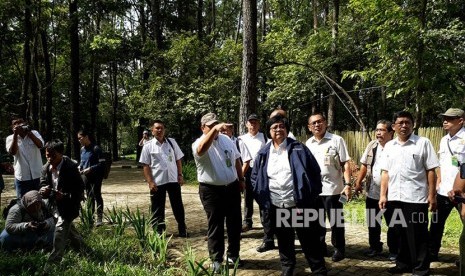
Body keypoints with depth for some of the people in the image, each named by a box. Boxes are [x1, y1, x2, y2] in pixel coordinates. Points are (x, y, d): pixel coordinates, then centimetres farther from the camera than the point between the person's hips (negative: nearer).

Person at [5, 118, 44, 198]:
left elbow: (40, 145, -16)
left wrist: (29, 133, -23)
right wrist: (15, 135, -24)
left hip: (38, 175, 1)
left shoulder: (34, 133, 1)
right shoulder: (10, 138, -1)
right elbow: (12, 152, -18)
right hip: (22, 177, -1)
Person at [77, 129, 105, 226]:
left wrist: (90, 169, -21)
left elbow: (102, 163, -15)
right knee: (89, 196, 14)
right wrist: (79, 167, 3)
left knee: (96, 195, -7)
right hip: (86, 176, 7)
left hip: (96, 176, -7)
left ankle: (99, 218, -1)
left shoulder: (96, 148, -13)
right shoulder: (82, 149, 9)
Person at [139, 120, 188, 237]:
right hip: (157, 182, -2)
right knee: (157, 209, 7)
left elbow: (178, 160, 10)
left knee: (178, 206, 12)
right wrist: (150, 182, -11)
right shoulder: (148, 146, -2)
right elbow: (146, 166, -3)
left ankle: (182, 229, 25)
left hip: (173, 179, 2)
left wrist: (180, 175, 4)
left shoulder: (172, 142, 6)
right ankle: (158, 232, 19)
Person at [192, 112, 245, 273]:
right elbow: (202, 149, -40)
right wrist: (214, 130, -52)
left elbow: (236, 160, 17)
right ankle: (216, 259, 17)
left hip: (232, 188, 5)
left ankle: (233, 255, 29)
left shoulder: (227, 139, 6)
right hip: (211, 191, -5)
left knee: (235, 223, 13)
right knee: (215, 226, 4)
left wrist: (241, 179, 15)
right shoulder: (199, 144, -13)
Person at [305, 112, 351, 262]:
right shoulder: (308, 143, 8)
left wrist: (347, 184, -17)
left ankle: (339, 249, 19)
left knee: (336, 221, 4)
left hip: (332, 188, -5)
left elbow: (345, 164, -8)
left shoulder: (337, 140, -6)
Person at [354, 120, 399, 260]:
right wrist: (358, 182, 9)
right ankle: (375, 247, 31)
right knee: (373, 223, 16)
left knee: (392, 224, 6)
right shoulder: (372, 146, 5)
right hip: (372, 193, 6)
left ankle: (394, 251, 19)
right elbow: (364, 165, 13)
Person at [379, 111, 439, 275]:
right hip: (394, 198, 4)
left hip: (416, 198, -4)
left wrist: (432, 195, -8)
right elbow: (385, 172, 12)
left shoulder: (423, 143, -2)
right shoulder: (389, 146, 10)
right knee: (401, 234, 15)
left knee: (417, 236, 3)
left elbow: (431, 171, -3)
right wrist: (383, 195, 6)